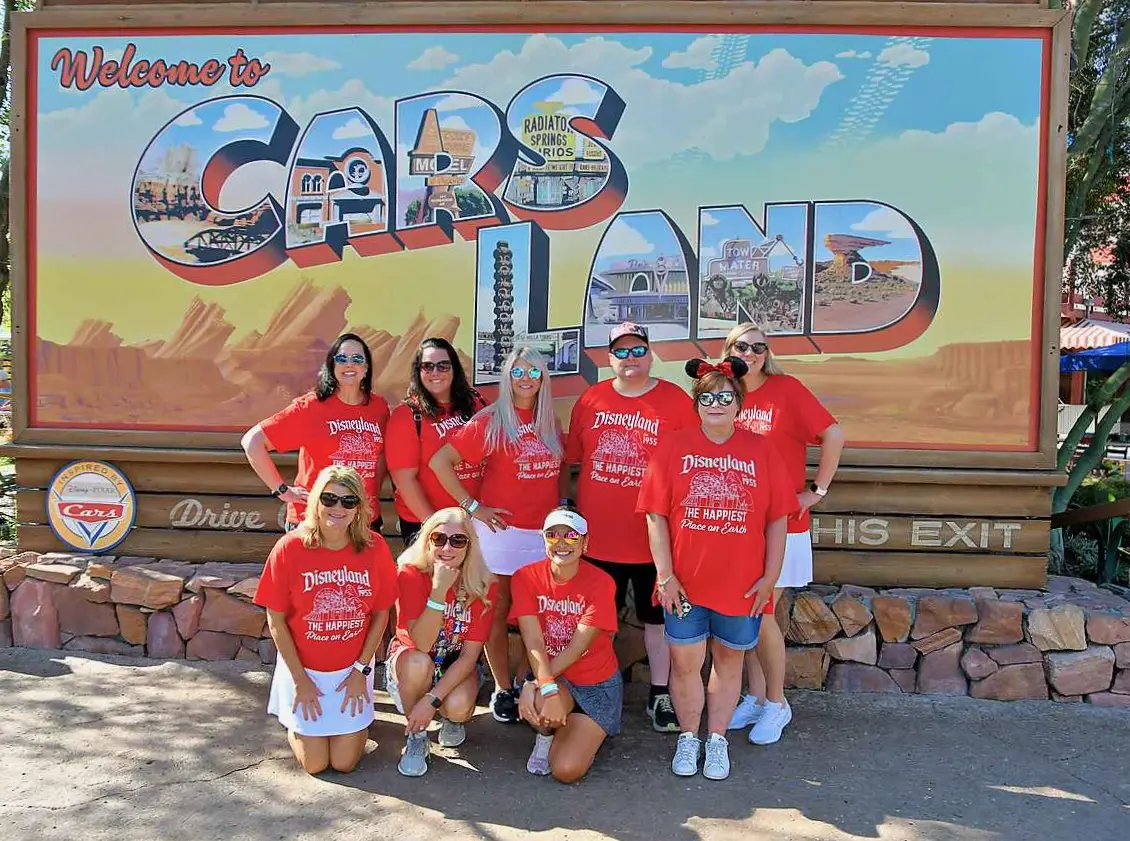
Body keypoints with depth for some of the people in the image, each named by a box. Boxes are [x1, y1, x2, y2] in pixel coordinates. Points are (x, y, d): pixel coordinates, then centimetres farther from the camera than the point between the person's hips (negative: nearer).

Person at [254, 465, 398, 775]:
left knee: (344, 763, 5)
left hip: (353, 669, 1)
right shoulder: (290, 548, -18)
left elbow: (381, 613, -2)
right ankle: (293, 715, 34)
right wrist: (300, 679, -8)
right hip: (304, 668, -1)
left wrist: (361, 670, -5)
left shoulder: (374, 547, -13)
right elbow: (276, 620, -10)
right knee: (315, 764, 6)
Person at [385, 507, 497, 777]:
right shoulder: (410, 575, -21)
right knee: (418, 662, -36)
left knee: (458, 707, -31)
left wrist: (432, 699, -27)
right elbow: (421, 645, -29)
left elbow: (470, 655, -17)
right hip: (410, 662, -1)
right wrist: (439, 590, -39)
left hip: (456, 666, 1)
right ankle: (417, 737, -10)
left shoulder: (481, 586, -16)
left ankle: (451, 720, 8)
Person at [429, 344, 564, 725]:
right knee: (498, 611, 5)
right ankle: (503, 690, 17)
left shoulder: (551, 424, 9)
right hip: (501, 530, -4)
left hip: (544, 532, 4)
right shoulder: (490, 422, -6)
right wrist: (472, 506, -9)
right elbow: (439, 461, -8)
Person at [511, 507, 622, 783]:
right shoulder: (526, 577, -12)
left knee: (567, 770, -17)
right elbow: (534, 643, -20)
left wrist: (533, 684, -28)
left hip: (596, 683, -1)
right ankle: (546, 734, 3)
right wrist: (548, 689, -35)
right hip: (548, 675, 2)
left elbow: (577, 648, -20)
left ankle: (588, 736, 18)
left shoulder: (601, 582, -17)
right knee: (541, 704, -35)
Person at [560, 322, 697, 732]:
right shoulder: (590, 400, 3)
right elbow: (568, 460, 10)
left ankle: (660, 695, 27)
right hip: (598, 534, 2)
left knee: (657, 616, 13)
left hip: (654, 536, -2)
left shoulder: (676, 401, -4)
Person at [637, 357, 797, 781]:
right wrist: (665, 575, -8)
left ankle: (717, 739, 30)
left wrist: (771, 575, -3)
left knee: (729, 661, 14)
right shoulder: (673, 447, -2)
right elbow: (656, 516, -4)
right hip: (685, 582, 0)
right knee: (685, 662, 8)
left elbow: (777, 519, 1)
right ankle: (688, 737, 28)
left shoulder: (761, 450, 0)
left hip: (741, 583, 1)